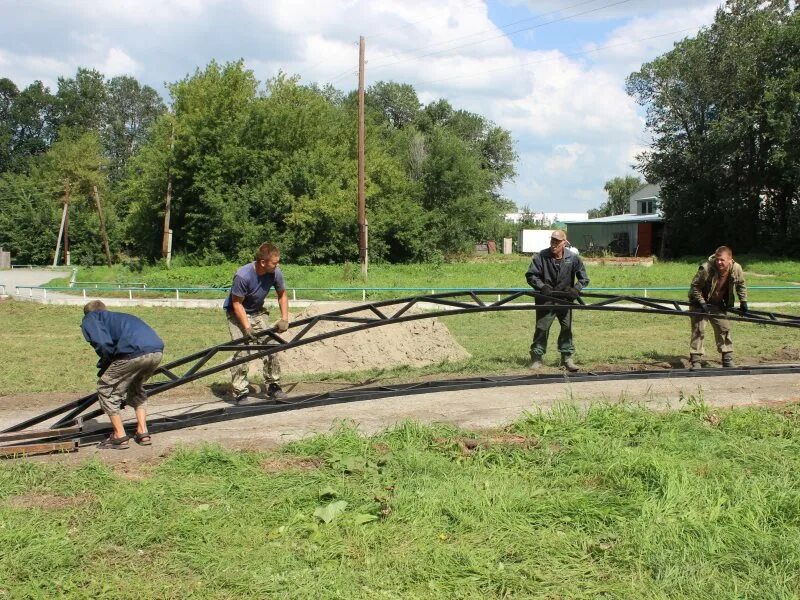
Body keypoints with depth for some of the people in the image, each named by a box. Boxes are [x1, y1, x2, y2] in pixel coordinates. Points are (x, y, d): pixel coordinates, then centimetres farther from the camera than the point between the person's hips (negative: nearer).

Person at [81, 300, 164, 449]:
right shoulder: (117, 316, 39)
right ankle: (143, 433, 28)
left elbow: (103, 344, -2)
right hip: (157, 350, 7)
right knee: (136, 388, 32)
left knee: (106, 389, 15)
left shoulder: (89, 319, 18)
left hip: (134, 352, -7)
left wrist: (103, 366, 16)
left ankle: (120, 437, 18)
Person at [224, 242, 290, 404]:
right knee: (242, 351, -16)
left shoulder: (275, 273, -18)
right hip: (237, 313, -5)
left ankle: (273, 387, 8)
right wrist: (247, 327, -27)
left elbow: (282, 295, 0)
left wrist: (284, 319, -10)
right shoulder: (243, 276, -33)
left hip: (258, 312, 5)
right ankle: (241, 393, -10)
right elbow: (237, 303, -22)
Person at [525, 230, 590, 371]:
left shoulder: (573, 258, -6)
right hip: (545, 299, -2)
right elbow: (531, 275, -6)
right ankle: (536, 358, 7)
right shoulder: (541, 256, -9)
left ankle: (567, 357, 17)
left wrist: (576, 289, -16)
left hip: (565, 299, 2)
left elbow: (584, 278, 1)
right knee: (542, 328, -1)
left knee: (567, 328, 6)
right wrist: (542, 287, -20)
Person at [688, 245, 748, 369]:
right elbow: (695, 286, -20)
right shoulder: (706, 268, -31)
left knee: (724, 329, 7)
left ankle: (727, 358, 21)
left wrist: (743, 302, 2)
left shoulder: (736, 269, -17)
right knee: (698, 330, -9)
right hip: (700, 303, -4)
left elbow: (741, 285, 4)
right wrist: (702, 303, -25)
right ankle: (696, 360, -5)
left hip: (718, 305, 4)